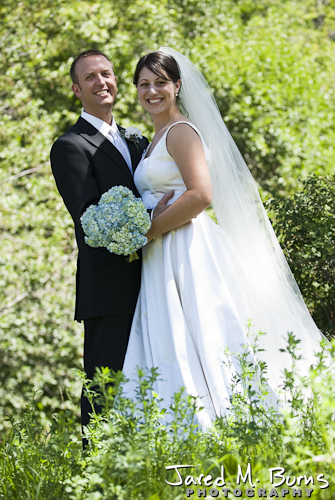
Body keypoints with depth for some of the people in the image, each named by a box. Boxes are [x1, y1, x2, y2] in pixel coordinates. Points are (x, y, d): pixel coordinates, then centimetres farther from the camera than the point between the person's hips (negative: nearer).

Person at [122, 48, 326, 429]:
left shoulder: (181, 130, -7)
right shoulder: (156, 141, 21)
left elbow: (200, 195, -19)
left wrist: (147, 231, -16)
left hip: (187, 256, -9)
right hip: (162, 264, 9)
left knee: (196, 349, -11)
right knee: (170, 358, 4)